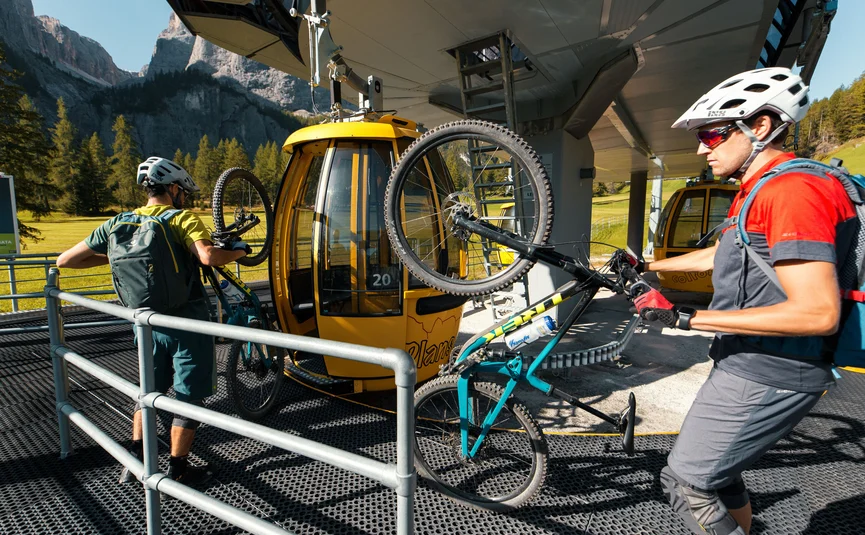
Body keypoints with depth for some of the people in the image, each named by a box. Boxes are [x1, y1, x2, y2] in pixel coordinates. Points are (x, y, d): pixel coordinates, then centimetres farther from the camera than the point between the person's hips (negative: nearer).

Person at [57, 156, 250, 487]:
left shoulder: (119, 224, 5)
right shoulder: (183, 219, -12)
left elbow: (64, 260, 9)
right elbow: (209, 256, -31)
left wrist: (110, 258, 21)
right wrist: (238, 251, -12)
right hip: (187, 322, -6)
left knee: (149, 389, 25)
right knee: (189, 396, 8)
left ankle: (135, 460, 32)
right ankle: (178, 470, 19)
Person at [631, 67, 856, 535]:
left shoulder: (792, 190, -21)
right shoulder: (755, 191, 13)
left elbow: (818, 313, -28)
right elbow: (715, 256, 26)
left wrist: (688, 318, -28)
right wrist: (646, 266, 24)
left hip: (768, 377, -10)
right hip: (745, 365, 10)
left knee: (685, 481, -1)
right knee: (717, 472, 23)